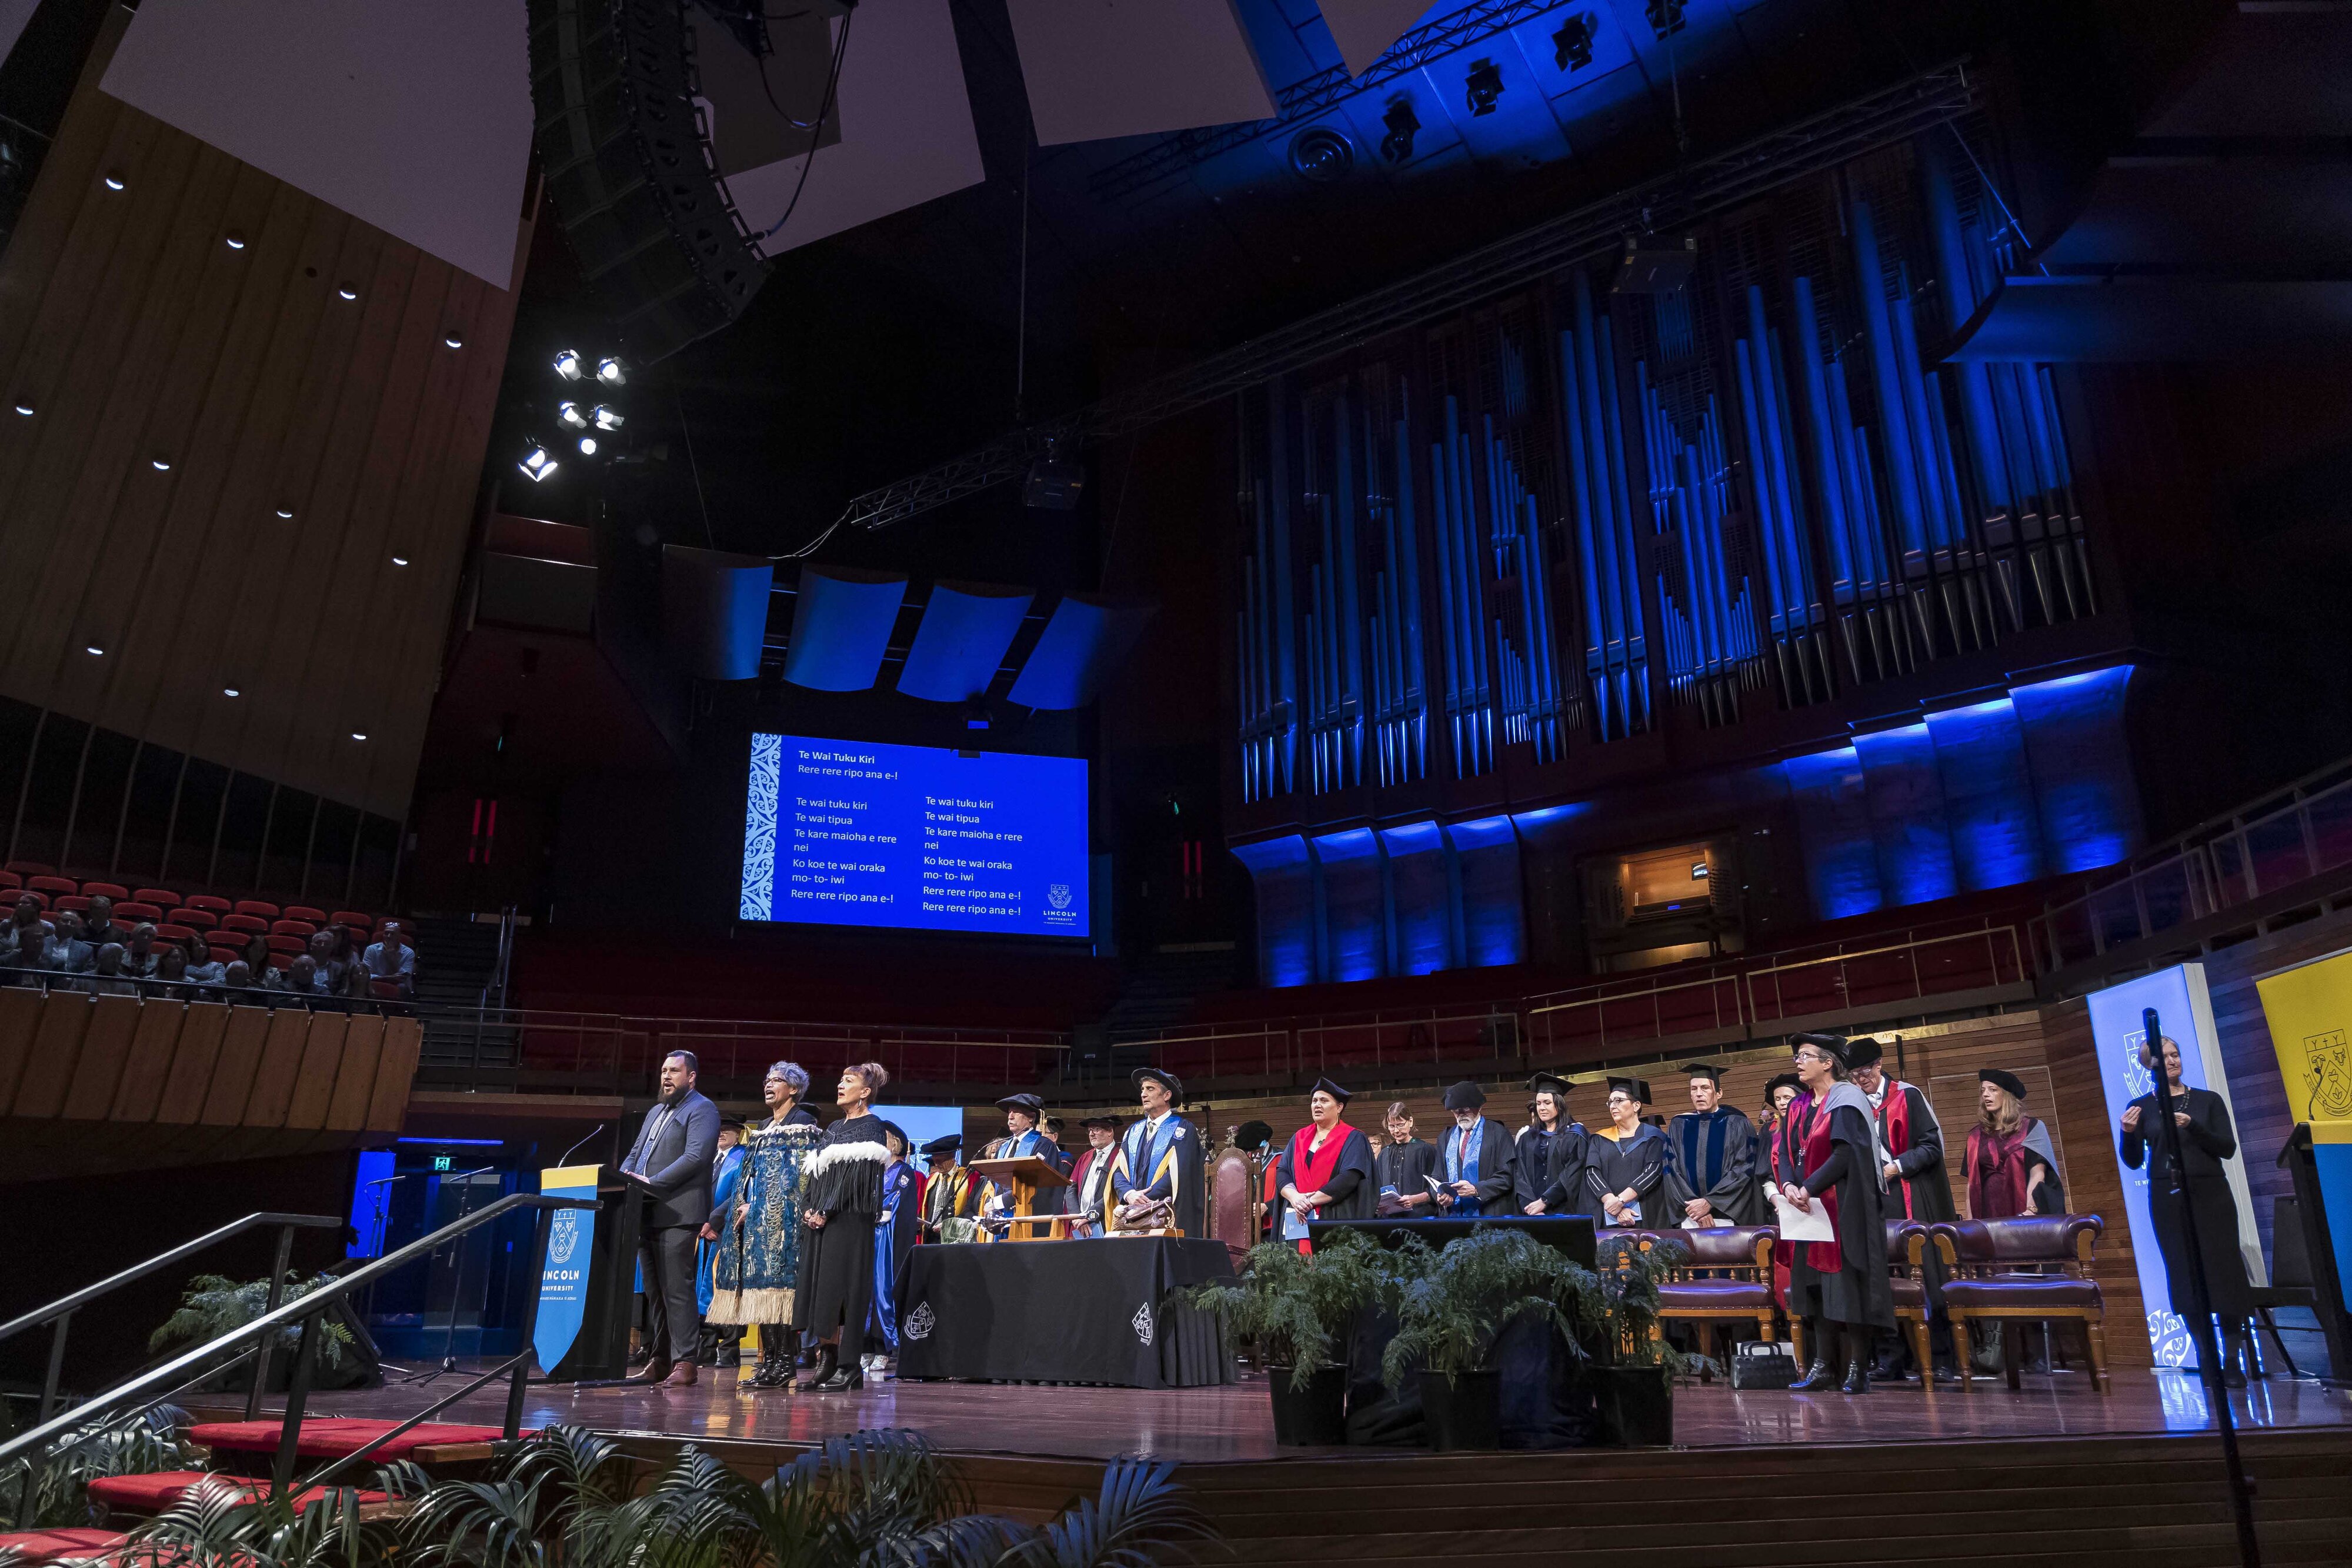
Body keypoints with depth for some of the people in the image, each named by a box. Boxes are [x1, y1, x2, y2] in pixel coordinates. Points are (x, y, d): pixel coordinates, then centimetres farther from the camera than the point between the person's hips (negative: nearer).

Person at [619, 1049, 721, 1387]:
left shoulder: (702, 1110, -3)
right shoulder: (655, 1112, 25)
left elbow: (695, 1157, -16)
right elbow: (635, 1154, 24)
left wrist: (652, 1183, -18)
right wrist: (622, 1179, 2)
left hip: (678, 1214, -8)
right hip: (647, 1214, 8)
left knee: (677, 1289, -10)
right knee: (655, 1292, 10)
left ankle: (684, 1363, -9)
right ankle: (660, 1361, 16)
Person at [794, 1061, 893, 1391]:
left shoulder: (870, 1126, -4)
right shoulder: (833, 1129, 20)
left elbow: (860, 1174, -14)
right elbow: (816, 1173, 18)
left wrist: (827, 1211, -16)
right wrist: (809, 1208, 1)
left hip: (850, 1219, -8)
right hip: (819, 1217, 8)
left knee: (842, 1286, -10)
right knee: (817, 1286, 3)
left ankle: (849, 1367, -7)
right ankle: (827, 1361, 7)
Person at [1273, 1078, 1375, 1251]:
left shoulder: (1353, 1140, 0)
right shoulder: (1299, 1137, 15)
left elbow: (1349, 1178, -12)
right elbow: (1282, 1173, 8)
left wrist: (1310, 1200, -15)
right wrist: (1295, 1197, -13)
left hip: (1337, 1223, -4)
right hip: (1299, 1222, 4)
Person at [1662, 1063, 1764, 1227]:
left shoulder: (1737, 1124, 1)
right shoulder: (1678, 1126, 9)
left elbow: (1744, 1169, -6)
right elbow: (1672, 1170, 4)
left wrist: (1709, 1202, -13)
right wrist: (1693, 1205, -10)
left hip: (1727, 1215, -2)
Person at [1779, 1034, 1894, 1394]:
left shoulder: (1847, 1101, -8)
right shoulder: (1798, 1109, 14)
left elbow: (1845, 1154, -19)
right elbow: (1788, 1155, 8)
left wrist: (1809, 1187, -22)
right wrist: (1790, 1186, -11)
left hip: (1845, 1208, -7)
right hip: (1809, 1208, 7)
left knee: (1848, 1285, -5)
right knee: (1814, 1285, 5)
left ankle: (1858, 1368, 1)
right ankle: (1823, 1365, 9)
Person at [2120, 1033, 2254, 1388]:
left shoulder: (2209, 1101, 8)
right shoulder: (2141, 1108, 7)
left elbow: (2228, 1147, -2)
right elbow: (2133, 1162, 5)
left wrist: (2192, 1126, -17)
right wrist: (2129, 1134, -14)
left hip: (2210, 1195, 0)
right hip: (2168, 1201, 0)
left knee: (2223, 1272, -4)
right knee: (2186, 1278, 0)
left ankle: (2233, 1361, 3)